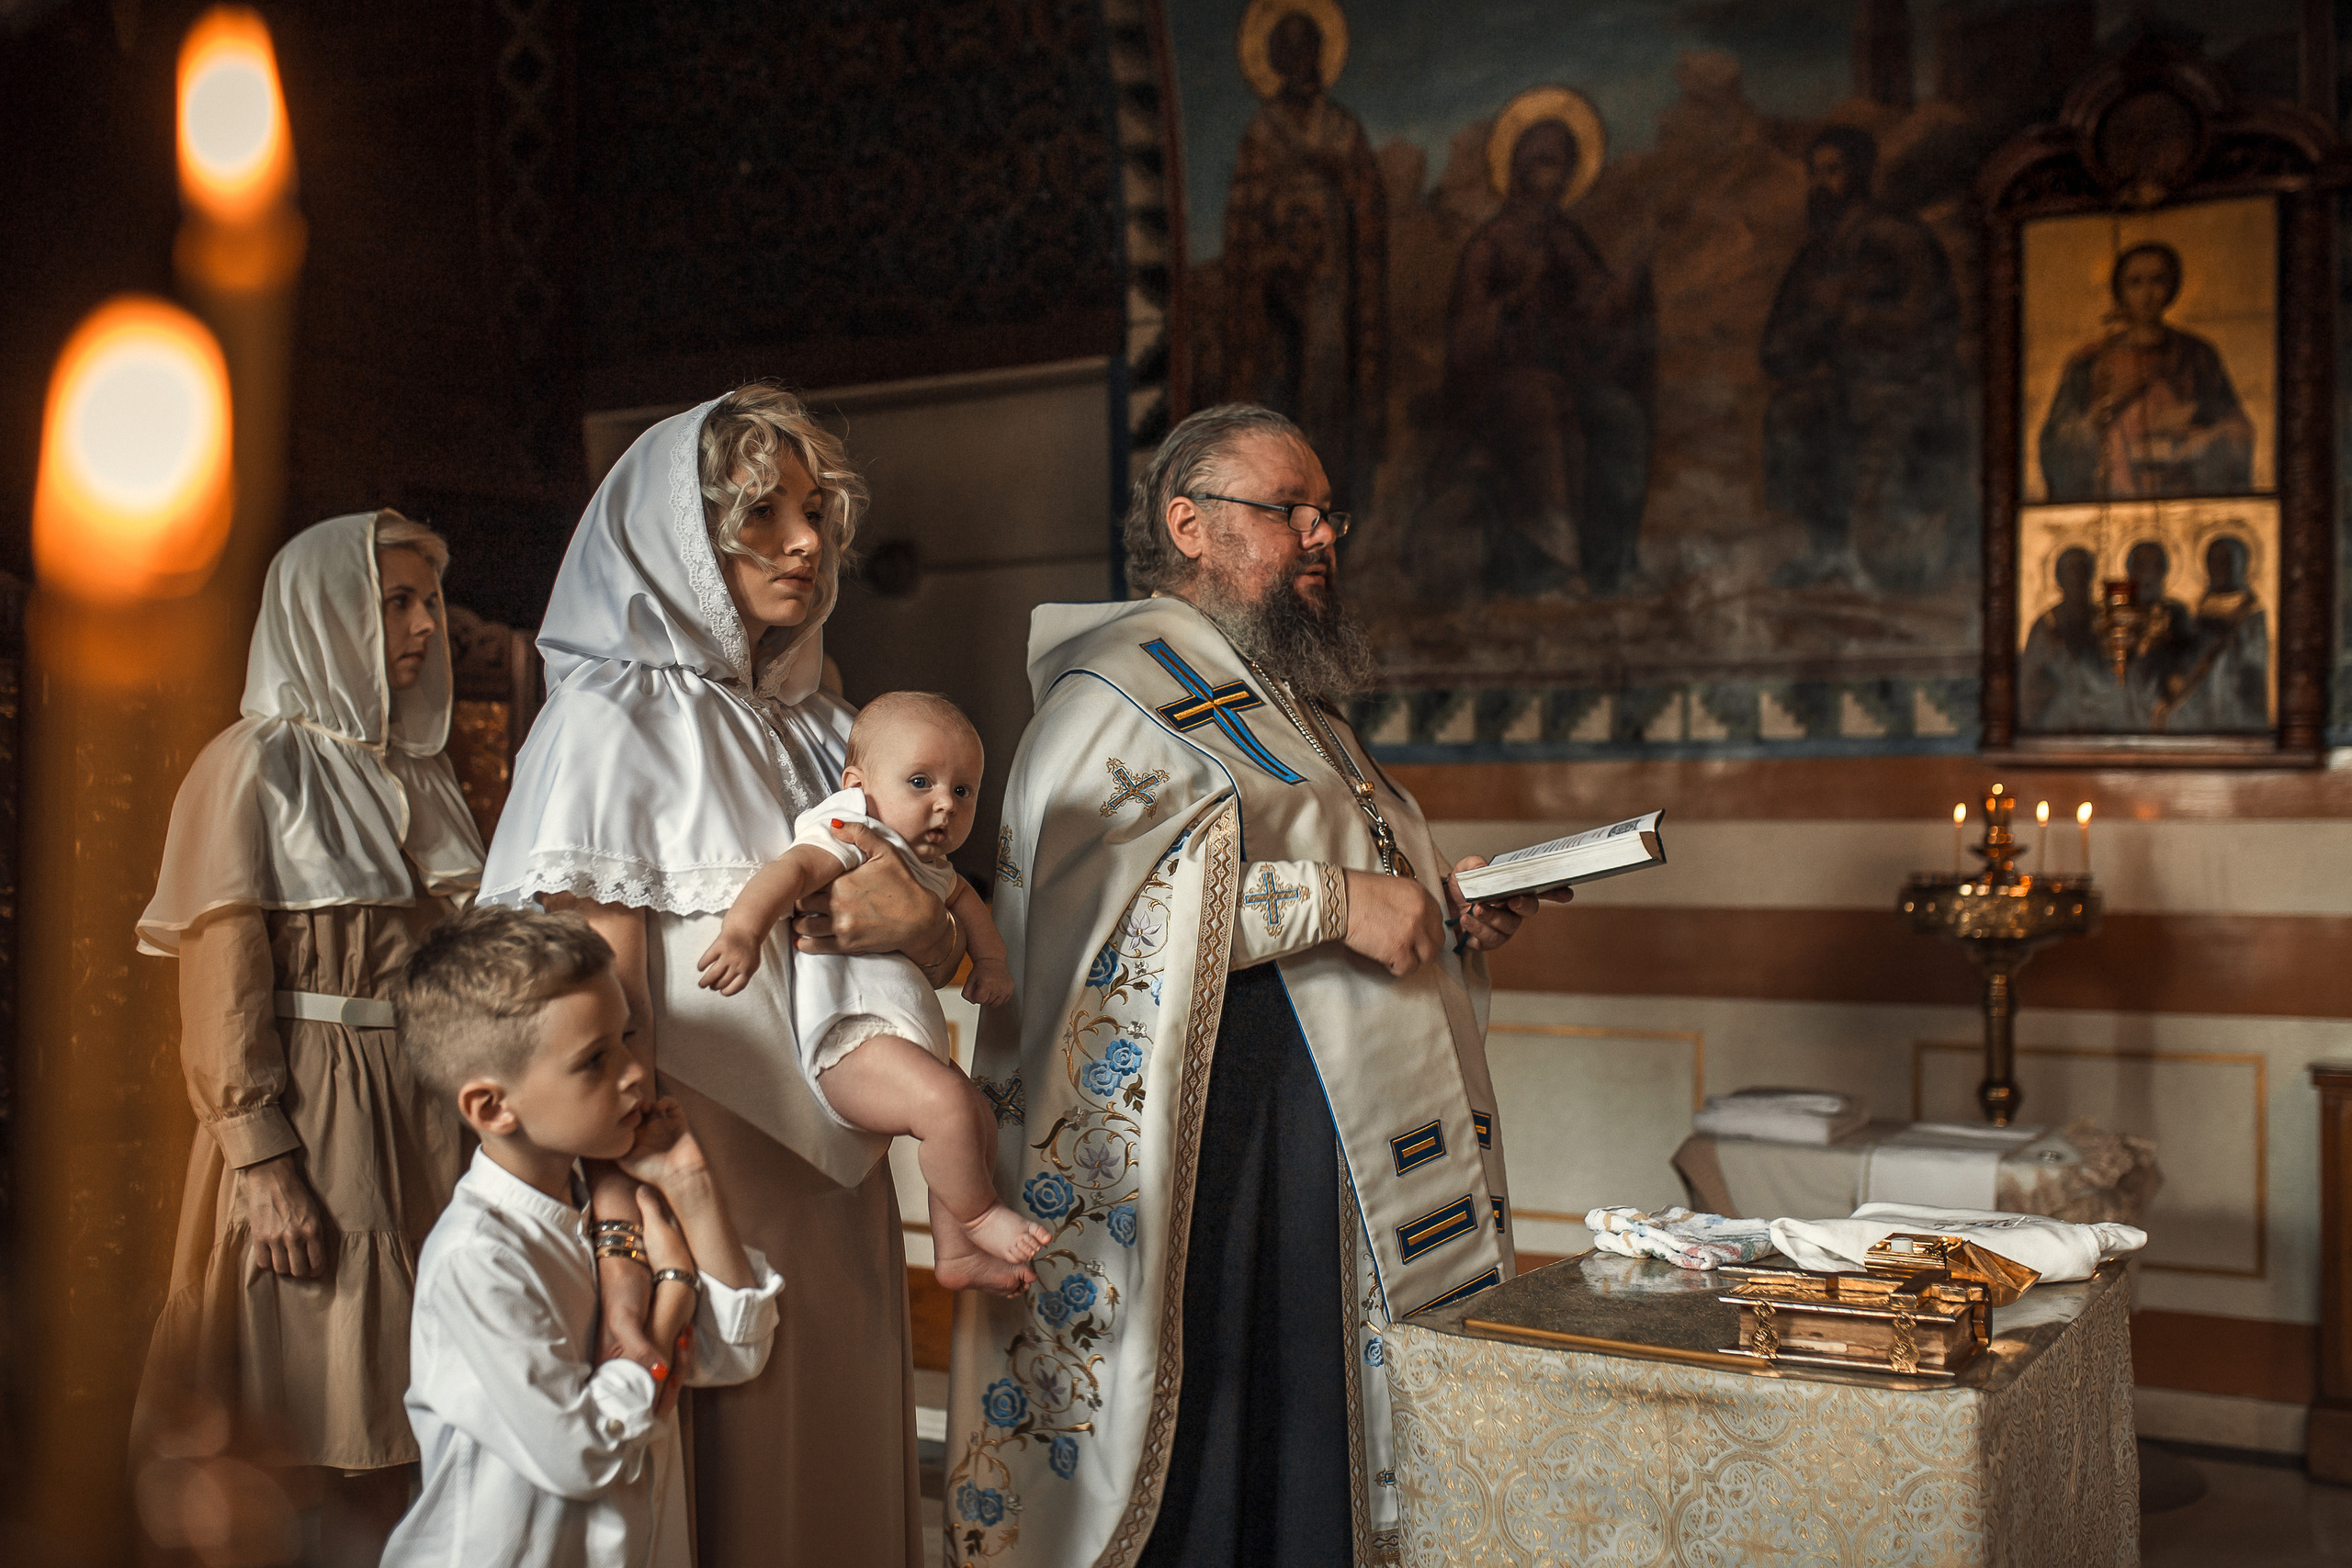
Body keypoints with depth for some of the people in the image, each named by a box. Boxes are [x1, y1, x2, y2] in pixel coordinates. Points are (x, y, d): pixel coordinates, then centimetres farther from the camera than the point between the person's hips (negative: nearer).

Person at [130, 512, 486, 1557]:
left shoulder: (423, 775, 12)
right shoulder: (255, 765, -5)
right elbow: (223, 988, -10)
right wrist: (264, 1165, -16)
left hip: (431, 1107, 6)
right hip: (311, 1114, -5)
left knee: (409, 1406, 8)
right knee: (319, 1407, 1)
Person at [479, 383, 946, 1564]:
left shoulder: (818, 726, 14)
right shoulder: (612, 722, -6)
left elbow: (941, 960, 16)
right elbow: (599, 1002, -14)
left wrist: (918, 924, -8)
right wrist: (623, 1227, -23)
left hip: (837, 1182, 6)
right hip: (694, 1173, -6)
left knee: (837, 1468, 12)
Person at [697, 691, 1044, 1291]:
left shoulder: (923, 863, 21)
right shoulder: (850, 832, -9)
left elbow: (960, 895, 43)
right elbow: (792, 867, -28)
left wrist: (990, 958, 26)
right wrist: (743, 930, -47)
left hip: (913, 1036, 11)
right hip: (850, 1040, -11)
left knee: (979, 1127, 19)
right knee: (946, 1104, -30)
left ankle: (956, 1254, 30)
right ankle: (977, 1215, -5)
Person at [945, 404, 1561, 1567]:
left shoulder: (1293, 702, 23)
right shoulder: (1117, 685, -6)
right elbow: (1083, 875, -21)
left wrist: (1441, 911, 11)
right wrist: (1333, 901, -20)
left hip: (1330, 1148, 8)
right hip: (1188, 1140, -8)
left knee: (1302, 1474, 9)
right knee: (1191, 1473, -6)